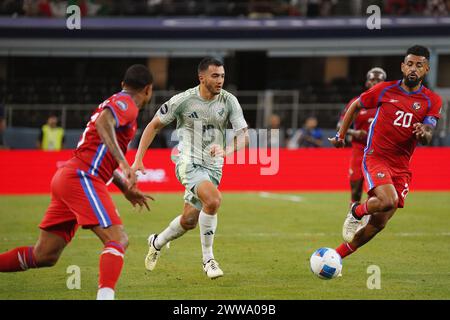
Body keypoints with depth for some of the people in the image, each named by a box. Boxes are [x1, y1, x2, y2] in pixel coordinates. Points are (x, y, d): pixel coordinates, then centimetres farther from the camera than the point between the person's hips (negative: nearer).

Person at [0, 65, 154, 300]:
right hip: (82, 178, -10)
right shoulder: (126, 104, -3)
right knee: (118, 240, -19)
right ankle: (105, 295, -37)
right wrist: (123, 163, -35)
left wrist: (126, 189, 36)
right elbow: (103, 122, -27)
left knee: (44, 256, 10)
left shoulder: (116, 102, 26)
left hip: (66, 177, 10)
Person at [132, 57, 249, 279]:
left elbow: (243, 137, -6)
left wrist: (226, 150, -27)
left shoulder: (229, 102, -4)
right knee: (213, 200, -30)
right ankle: (208, 259, -16)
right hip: (189, 162, -5)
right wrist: (138, 159, -4)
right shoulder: (183, 100, -11)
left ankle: (157, 242, 43)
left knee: (189, 221, 11)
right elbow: (154, 126, 1)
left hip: (213, 167, 5)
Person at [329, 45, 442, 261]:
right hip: (376, 157, -3)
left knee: (378, 223, 0)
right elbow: (355, 106, 14)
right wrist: (340, 136, 14)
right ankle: (356, 212, 2)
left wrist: (424, 133, -32)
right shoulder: (384, 90, -1)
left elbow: (427, 138, -8)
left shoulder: (432, 101, 1)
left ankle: (336, 256, 16)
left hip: (402, 167, 3)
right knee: (388, 201, -30)